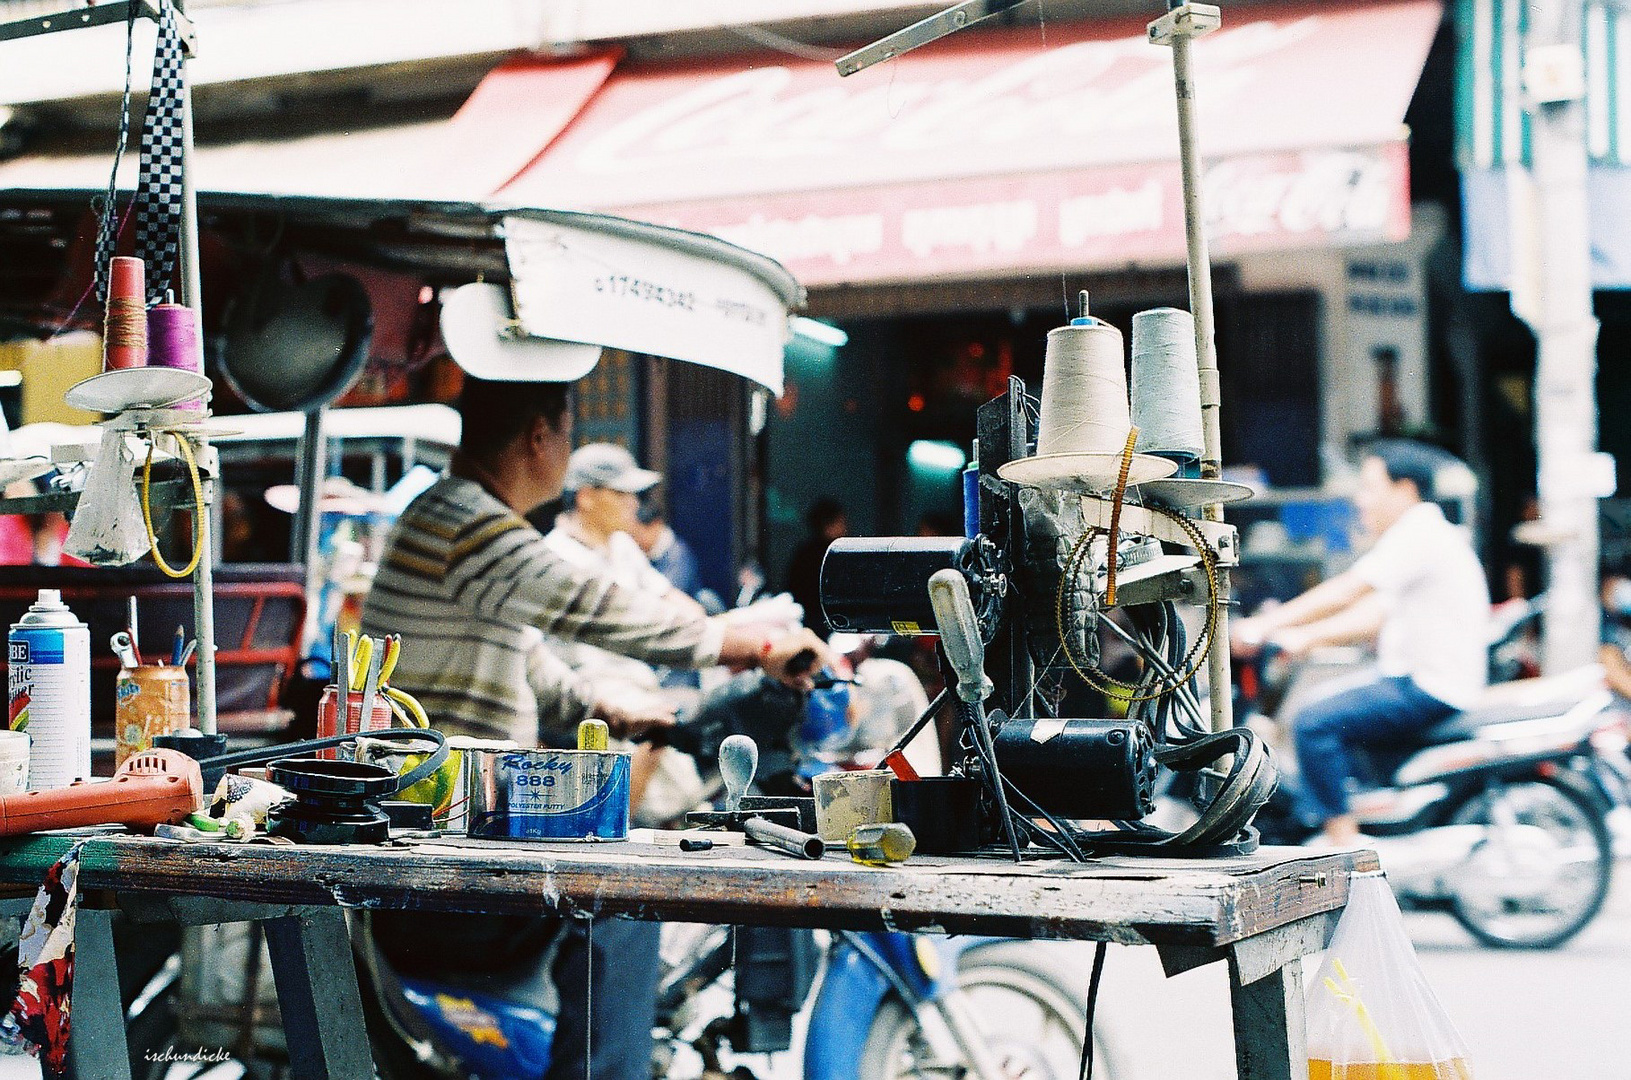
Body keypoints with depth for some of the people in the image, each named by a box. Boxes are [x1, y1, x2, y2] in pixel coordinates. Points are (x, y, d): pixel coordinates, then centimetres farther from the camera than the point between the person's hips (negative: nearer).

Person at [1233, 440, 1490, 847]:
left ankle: (1346, 854, -20)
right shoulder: (1417, 535, 19)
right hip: (1416, 680, 11)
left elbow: (1345, 592, -22)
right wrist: (1301, 637, 7)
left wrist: (1265, 625, -20)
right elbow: (1374, 616, 16)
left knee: (1315, 723, -20)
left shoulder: (1419, 535, -15)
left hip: (1429, 689, -11)